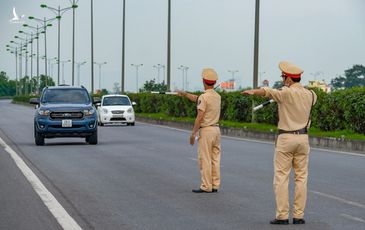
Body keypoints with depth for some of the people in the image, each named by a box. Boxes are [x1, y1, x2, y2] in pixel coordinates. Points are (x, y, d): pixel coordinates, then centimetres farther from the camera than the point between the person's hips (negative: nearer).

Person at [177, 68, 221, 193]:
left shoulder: (204, 97, -14)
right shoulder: (217, 96, 10)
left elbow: (200, 117, -17)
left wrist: (193, 133, -12)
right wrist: (185, 94, 34)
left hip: (206, 130, -8)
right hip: (216, 129, 8)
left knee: (205, 160, -4)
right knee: (215, 158, 9)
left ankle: (206, 187, -3)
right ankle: (215, 185, 11)